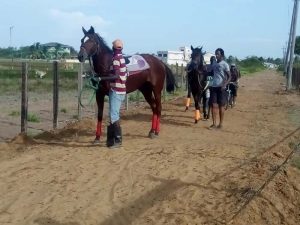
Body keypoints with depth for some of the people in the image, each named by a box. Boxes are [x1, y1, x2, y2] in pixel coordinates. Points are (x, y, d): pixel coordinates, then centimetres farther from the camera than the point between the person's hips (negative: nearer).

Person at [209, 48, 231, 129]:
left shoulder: (225, 64, -5)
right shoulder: (214, 64, 13)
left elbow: (229, 77, -8)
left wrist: (225, 85, -19)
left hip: (221, 87, -5)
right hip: (213, 86, 5)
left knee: (221, 105, 2)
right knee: (214, 105, 3)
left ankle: (221, 123, 11)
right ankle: (214, 123, 7)